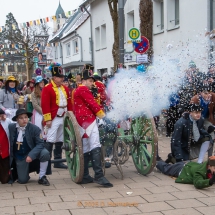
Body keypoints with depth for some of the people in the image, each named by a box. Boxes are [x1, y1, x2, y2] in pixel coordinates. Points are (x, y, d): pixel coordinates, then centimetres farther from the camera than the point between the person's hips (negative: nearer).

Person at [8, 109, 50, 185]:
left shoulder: (35, 129, -16)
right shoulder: (11, 127, -8)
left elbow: (40, 144, -19)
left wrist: (31, 155, -32)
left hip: (32, 153, -1)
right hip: (19, 157, 1)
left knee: (45, 153, -32)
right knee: (22, 180, -6)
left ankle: (42, 178, -12)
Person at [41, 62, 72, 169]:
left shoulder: (65, 89, 14)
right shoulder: (47, 89, -8)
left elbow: (69, 103, 17)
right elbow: (45, 105, -13)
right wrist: (47, 119, -17)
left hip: (64, 118, 7)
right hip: (54, 118, -7)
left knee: (60, 140, 13)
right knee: (50, 140, -9)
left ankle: (58, 161, 21)